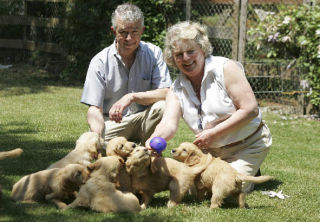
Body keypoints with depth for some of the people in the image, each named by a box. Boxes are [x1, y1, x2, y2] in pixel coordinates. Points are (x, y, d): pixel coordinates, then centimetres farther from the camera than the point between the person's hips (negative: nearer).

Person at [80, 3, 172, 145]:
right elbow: (94, 109, -9)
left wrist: (132, 97, -28)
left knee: (162, 107, -30)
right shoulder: (100, 62, -5)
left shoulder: (153, 53, -1)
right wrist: (98, 140, -30)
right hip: (112, 123, -1)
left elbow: (166, 93, -12)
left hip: (144, 120, 1)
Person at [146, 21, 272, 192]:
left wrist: (214, 133, -23)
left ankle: (249, 170, 11)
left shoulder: (226, 68, -15)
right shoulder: (176, 90, -1)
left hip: (248, 144, -5)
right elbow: (169, 124, -17)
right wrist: (154, 139, -42)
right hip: (213, 151, 5)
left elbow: (251, 109, -20)